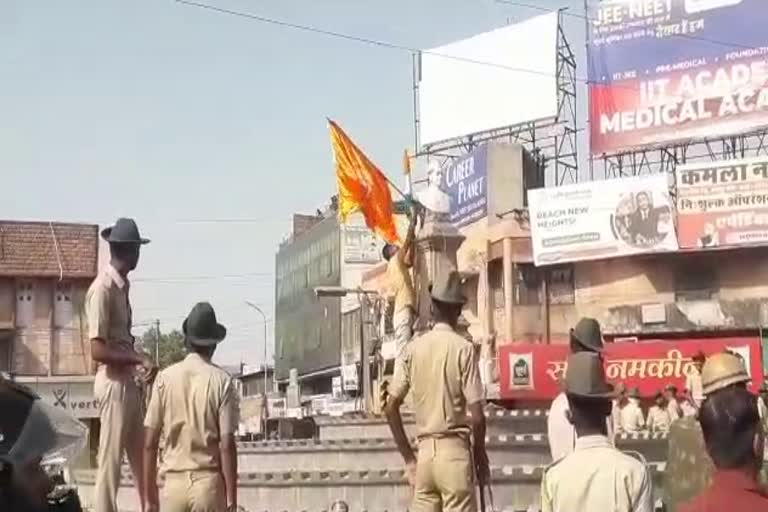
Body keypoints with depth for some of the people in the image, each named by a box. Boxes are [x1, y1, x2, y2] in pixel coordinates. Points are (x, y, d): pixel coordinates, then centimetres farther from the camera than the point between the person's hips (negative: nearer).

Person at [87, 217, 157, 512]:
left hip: (128, 381, 9)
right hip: (113, 383, -9)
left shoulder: (122, 286, 12)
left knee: (142, 457, 15)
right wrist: (139, 358, -23)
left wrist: (140, 364, 9)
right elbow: (98, 350, -21)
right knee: (110, 461, -3)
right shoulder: (102, 289, -16)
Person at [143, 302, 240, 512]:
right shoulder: (222, 381, -2)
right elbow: (226, 445, -6)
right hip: (209, 481, -1)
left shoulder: (165, 378, 3)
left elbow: (150, 443, 2)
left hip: (174, 481, 1)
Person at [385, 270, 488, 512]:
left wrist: (408, 458, 13)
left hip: (425, 451, 4)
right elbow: (476, 416, -11)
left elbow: (391, 408, 4)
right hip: (454, 450, -4)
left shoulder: (413, 348, 4)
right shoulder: (463, 348, -7)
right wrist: (481, 457, 5)